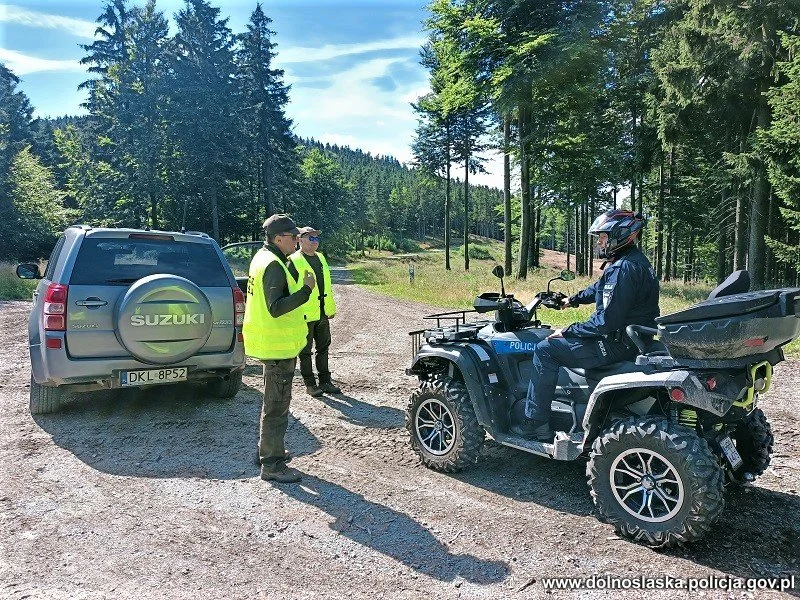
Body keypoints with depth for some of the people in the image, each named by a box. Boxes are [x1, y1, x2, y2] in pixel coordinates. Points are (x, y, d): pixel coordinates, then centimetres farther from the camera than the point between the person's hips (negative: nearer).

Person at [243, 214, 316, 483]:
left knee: (274, 401, 22)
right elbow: (276, 308, -29)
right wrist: (306, 290, -30)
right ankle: (272, 465, 7)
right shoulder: (273, 265, -21)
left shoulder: (264, 257, 12)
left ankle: (268, 450, 35)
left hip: (272, 343, 11)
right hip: (278, 345, -11)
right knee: (277, 404, -2)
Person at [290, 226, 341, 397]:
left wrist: (331, 308, 18)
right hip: (305, 315, -7)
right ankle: (310, 384, 16)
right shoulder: (294, 261, -11)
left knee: (323, 348, 15)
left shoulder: (321, 258, 13)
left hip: (323, 314, 7)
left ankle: (325, 381, 26)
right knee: (306, 351, 5)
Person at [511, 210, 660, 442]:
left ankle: (536, 423, -5)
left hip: (618, 344, -11)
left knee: (545, 349, -10)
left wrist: (567, 331, -16)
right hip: (631, 338, 11)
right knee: (559, 342, 27)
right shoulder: (634, 261, 12)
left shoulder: (624, 269, -23)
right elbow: (599, 288, 30)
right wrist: (573, 299, 34)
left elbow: (606, 322, -26)